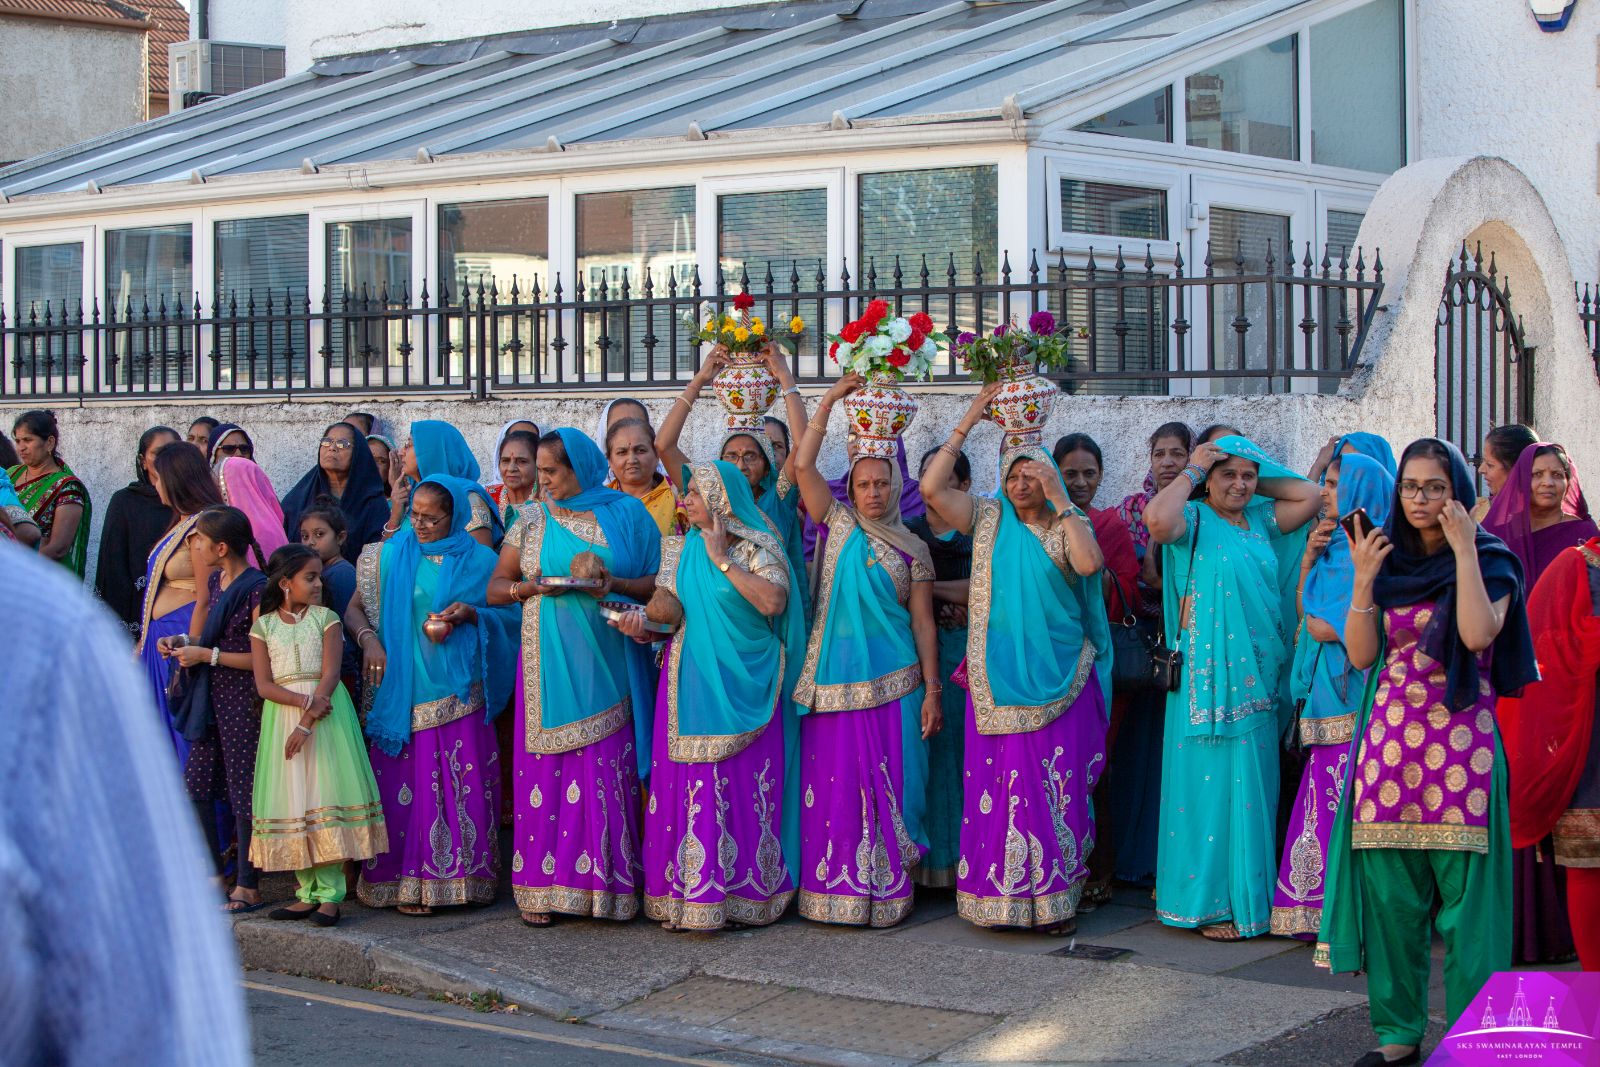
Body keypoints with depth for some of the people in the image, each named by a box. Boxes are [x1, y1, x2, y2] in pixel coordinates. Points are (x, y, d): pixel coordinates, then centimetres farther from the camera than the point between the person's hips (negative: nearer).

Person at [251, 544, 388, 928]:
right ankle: (308, 892, 6)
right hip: (282, 715, 2)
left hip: (325, 715, -2)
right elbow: (264, 685, -1)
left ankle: (330, 894, -8)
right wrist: (305, 701, -17)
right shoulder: (264, 626, 7)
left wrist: (307, 723, -16)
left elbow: (330, 674, -6)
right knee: (291, 797, 1)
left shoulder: (326, 619, 3)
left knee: (326, 795, -9)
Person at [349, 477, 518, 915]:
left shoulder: (478, 560, 7)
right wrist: (369, 639, -8)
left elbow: (509, 615, 9)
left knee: (464, 783, -3)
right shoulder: (390, 555, 9)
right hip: (403, 690, 0)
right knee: (407, 784, -3)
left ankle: (463, 877, 4)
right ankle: (407, 883, 1)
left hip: (458, 692, 0)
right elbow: (355, 607, 11)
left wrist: (471, 613, -9)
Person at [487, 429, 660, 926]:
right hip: (549, 663, 1)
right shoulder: (531, 521, 11)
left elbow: (656, 583, 5)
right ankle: (542, 889, 1)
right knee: (547, 771, -3)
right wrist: (534, 587, -8)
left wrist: (615, 584, -13)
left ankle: (607, 885, 1)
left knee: (607, 772, -3)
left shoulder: (627, 514, 6)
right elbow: (495, 588, 12)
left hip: (607, 662, -1)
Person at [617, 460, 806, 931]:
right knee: (686, 787, -1)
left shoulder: (758, 549, -1)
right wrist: (641, 624, -9)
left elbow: (773, 601, -18)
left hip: (743, 687, -4)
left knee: (743, 787, -3)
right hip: (689, 684, 4)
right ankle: (686, 895, 4)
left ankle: (742, 895, 5)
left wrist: (723, 559, -13)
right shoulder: (679, 549, 13)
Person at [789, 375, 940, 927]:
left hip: (892, 683, -1)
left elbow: (923, 622, 5)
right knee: (833, 784, 0)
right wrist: (830, 401, -5)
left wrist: (931, 690, -2)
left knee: (889, 786, -1)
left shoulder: (912, 549, 7)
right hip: (835, 680, 1)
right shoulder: (839, 525, 9)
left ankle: (888, 888, 6)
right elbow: (802, 466, -1)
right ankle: (838, 887, 8)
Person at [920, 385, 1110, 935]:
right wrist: (968, 422, -4)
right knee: (997, 782, 0)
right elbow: (931, 487, -5)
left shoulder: (1067, 526, 4)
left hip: (1058, 680, -1)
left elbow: (1089, 563, -18)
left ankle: (1053, 897, 8)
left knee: (1055, 786, -1)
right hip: (996, 679, 1)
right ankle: (1000, 894, 9)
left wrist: (1059, 498, -14)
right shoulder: (988, 517, 8)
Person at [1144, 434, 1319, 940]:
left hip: (1257, 679, 6)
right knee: (1209, 783, -2)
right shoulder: (1195, 520, -5)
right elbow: (1158, 519, -25)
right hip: (1209, 680, -6)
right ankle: (1208, 901, 4)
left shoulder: (1262, 521, 13)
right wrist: (1192, 471, -12)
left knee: (1251, 789, 10)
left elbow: (1310, 495, 14)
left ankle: (1249, 894, 19)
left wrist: (1257, 480, 10)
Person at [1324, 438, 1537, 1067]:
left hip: (1460, 742, -4)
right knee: (1390, 894, 5)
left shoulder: (1491, 561, 2)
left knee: (1465, 897, -5)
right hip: (1389, 740, 4)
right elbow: (1360, 655, 6)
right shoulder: (1388, 561, 13)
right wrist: (1364, 580, -4)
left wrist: (1463, 550, -14)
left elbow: (1477, 633, -17)